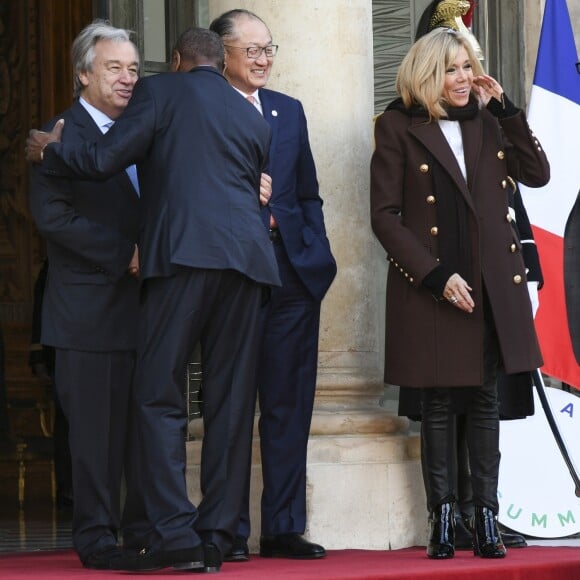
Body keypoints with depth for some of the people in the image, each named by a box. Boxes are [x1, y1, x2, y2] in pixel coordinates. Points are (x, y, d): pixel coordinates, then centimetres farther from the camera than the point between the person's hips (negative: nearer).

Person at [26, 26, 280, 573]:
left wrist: (49, 151, 16)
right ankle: (216, 536, 4)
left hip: (182, 254, -5)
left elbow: (105, 159, -1)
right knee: (229, 401, 5)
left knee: (159, 395, -2)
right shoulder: (253, 118, 24)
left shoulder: (160, 91, 7)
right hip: (247, 260, 5)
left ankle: (173, 532, -12)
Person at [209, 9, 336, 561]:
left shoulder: (289, 111, 17)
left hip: (292, 274, 5)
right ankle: (229, 530, 5)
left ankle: (283, 527, 11)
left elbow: (308, 195, 17)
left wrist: (317, 257, 7)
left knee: (289, 406, 6)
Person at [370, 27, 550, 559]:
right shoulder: (398, 127, -1)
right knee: (437, 402, 1)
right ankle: (442, 518, 6)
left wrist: (505, 107, -1)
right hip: (429, 285, -4)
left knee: (486, 399, 4)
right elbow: (384, 214, -5)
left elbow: (537, 173, 5)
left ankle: (487, 519, 6)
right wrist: (436, 276, -12)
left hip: (492, 284, 4)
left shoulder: (486, 123, 12)